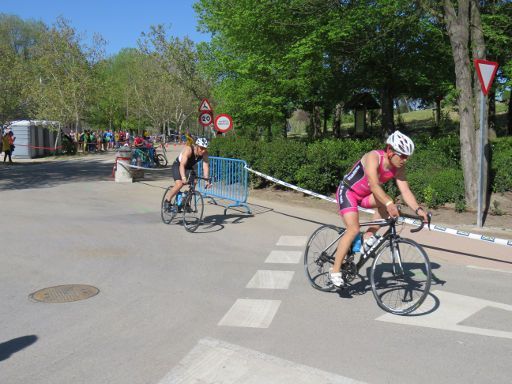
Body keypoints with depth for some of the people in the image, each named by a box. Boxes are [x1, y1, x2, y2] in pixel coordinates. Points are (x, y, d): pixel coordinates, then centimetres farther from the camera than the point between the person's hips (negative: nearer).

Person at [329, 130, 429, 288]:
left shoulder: (399, 167, -10)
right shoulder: (374, 157, -29)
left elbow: (405, 190, -14)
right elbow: (374, 185, -39)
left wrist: (418, 209, -29)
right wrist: (389, 204, -52)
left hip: (365, 195, 6)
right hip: (347, 191, -6)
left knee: (387, 201, -23)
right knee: (353, 229, -21)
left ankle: (369, 236, -7)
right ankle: (335, 271, -13)